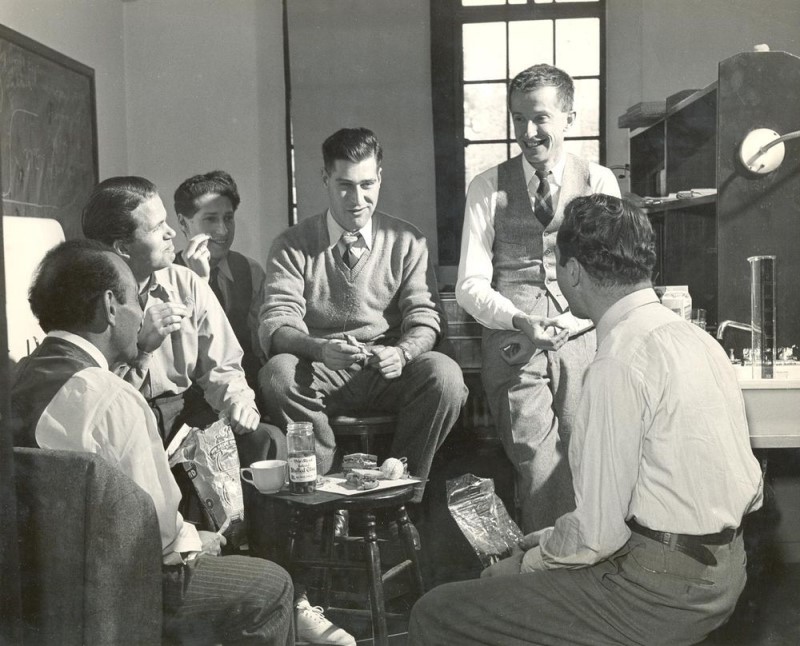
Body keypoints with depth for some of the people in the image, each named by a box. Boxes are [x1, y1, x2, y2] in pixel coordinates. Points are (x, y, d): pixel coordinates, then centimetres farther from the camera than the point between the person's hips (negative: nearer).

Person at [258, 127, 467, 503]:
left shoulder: (406, 242, 7)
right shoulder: (292, 246, 4)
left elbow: (425, 319, 0)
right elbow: (275, 324, -8)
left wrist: (401, 353, -24)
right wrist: (319, 349, -31)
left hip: (389, 374, 1)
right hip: (320, 375, 0)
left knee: (444, 373, -28)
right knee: (277, 374, -31)